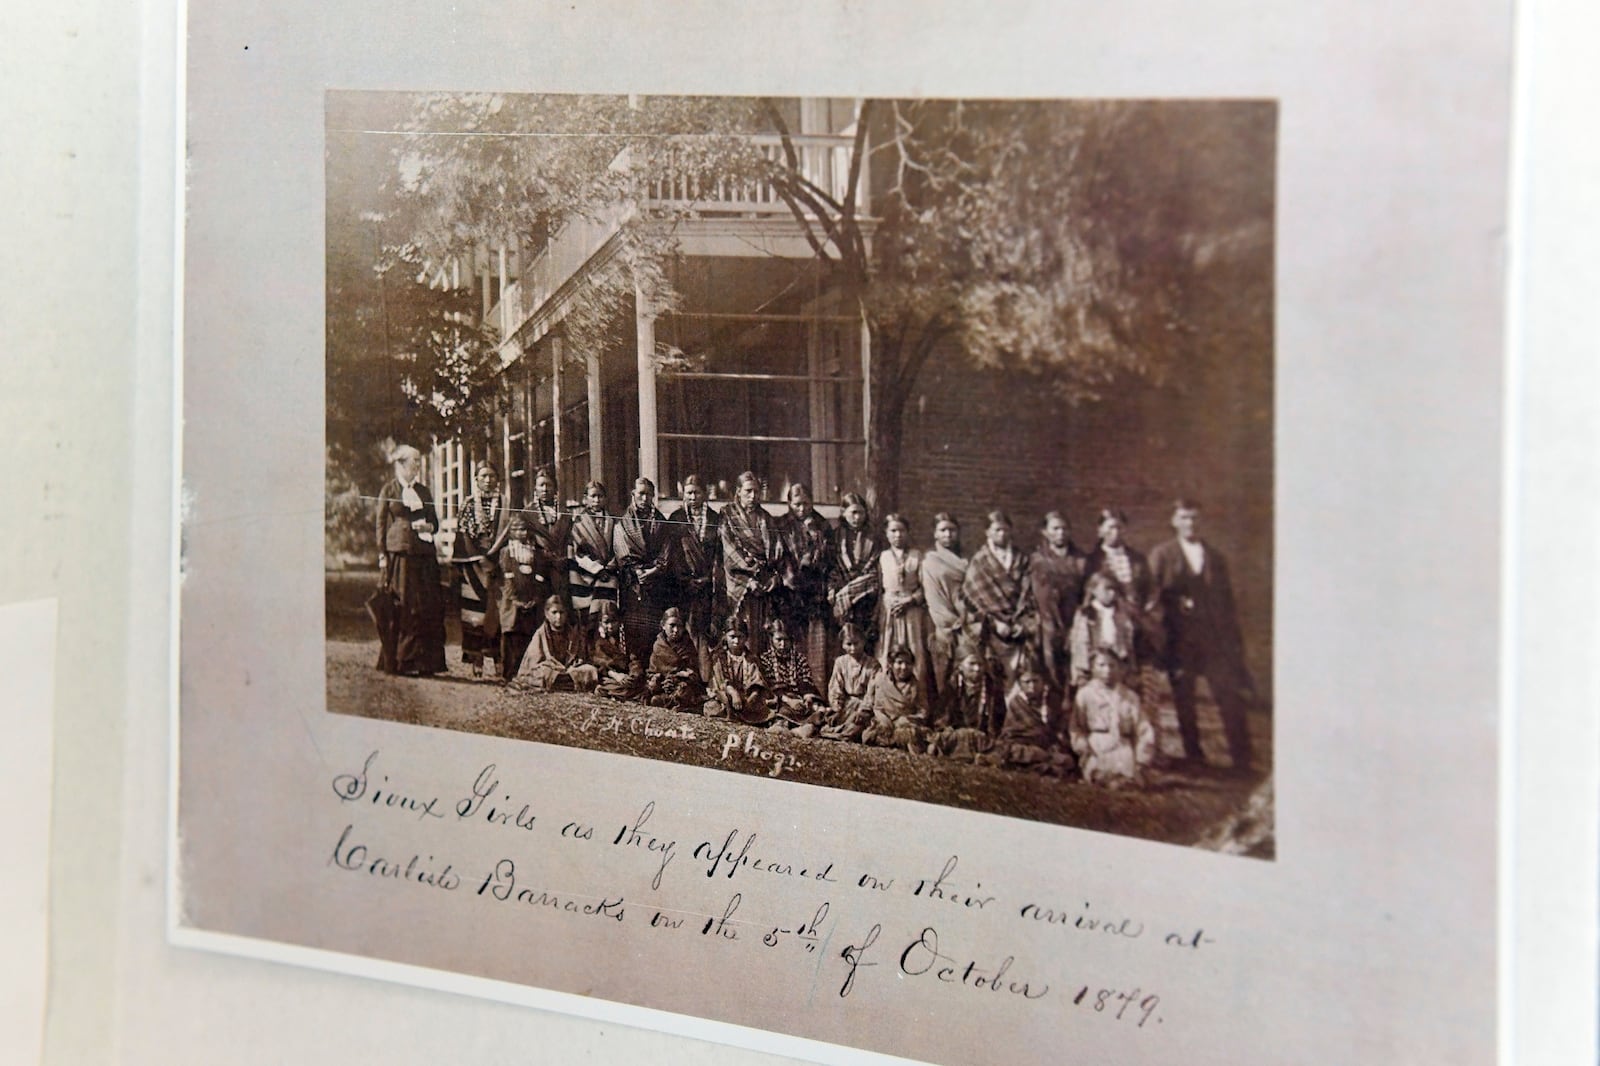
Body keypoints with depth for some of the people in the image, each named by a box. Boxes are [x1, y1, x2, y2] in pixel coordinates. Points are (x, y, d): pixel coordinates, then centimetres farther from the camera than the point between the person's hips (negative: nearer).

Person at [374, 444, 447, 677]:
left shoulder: (424, 491, 19)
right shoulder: (389, 490, 6)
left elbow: (435, 522, 22)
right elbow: (381, 524, 3)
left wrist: (428, 526, -2)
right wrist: (383, 555, -6)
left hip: (424, 556, 4)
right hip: (399, 554, -4)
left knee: (429, 608, -2)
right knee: (404, 609, -6)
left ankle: (425, 662, 2)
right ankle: (404, 661, -1)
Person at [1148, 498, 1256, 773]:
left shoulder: (1216, 557, 16)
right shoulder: (1161, 555, 8)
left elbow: (1227, 600, 14)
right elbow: (1153, 595, 2)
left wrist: (1235, 638, 9)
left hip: (1216, 637, 1)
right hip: (1180, 636, -1)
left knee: (1230, 696, -7)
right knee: (1183, 697, 4)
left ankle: (1242, 759, -5)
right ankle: (1193, 753, 15)